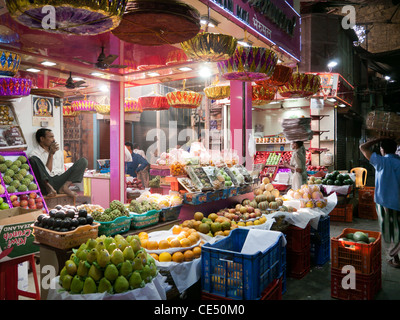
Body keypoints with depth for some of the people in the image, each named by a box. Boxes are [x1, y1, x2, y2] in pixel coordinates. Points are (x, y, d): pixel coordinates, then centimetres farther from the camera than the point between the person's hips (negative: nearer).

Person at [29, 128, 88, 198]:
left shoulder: (57, 152, 25)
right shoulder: (35, 153, 4)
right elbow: (47, 172, -7)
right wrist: (51, 154, -8)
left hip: (59, 180, 5)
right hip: (46, 182, -5)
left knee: (83, 161, -7)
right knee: (33, 159, -26)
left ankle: (64, 187, -25)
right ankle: (49, 187, -33)